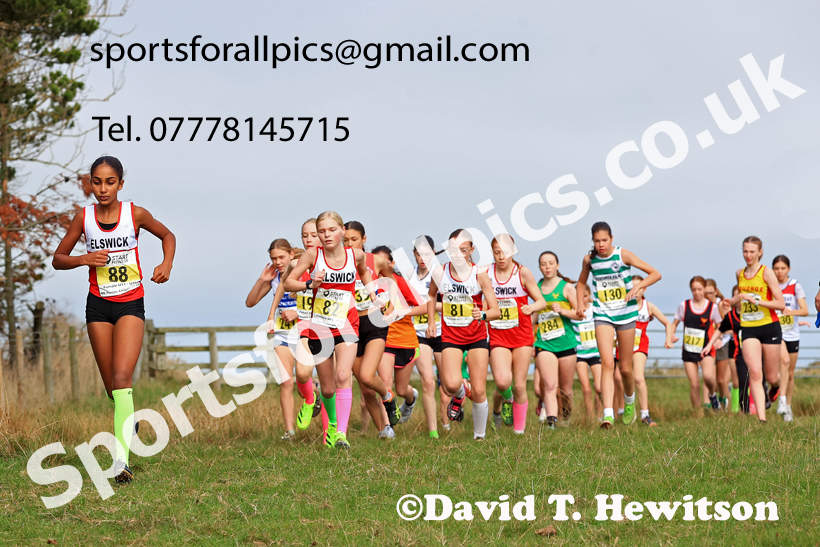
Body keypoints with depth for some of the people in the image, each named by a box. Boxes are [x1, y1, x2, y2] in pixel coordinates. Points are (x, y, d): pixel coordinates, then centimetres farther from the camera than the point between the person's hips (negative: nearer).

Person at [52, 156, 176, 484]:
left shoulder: (135, 214, -7)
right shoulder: (83, 218, -3)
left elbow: (167, 235, 11)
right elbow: (58, 259, 5)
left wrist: (167, 264, -7)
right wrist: (84, 260, -14)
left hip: (131, 304, -3)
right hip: (98, 305, 3)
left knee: (122, 378, -19)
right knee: (111, 386, 9)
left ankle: (122, 458, -27)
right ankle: (129, 418, 43)